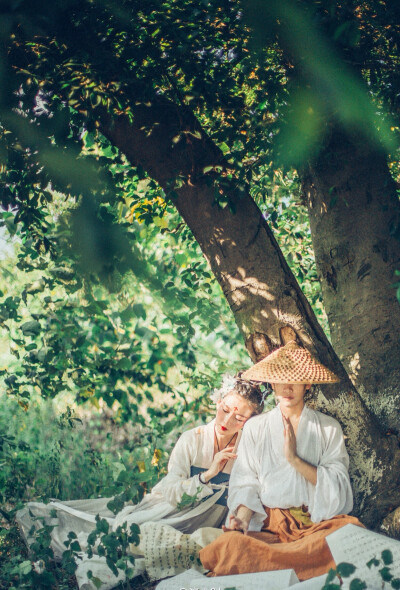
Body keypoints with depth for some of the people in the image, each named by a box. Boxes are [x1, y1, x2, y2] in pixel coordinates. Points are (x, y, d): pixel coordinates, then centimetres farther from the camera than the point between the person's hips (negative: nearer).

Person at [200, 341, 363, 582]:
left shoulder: (329, 428, 11)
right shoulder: (255, 428, 14)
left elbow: (337, 486, 2)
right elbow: (246, 483, 8)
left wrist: (295, 459, -8)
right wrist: (242, 517, -13)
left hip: (319, 522, 0)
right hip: (269, 525, 0)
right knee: (230, 543, -33)